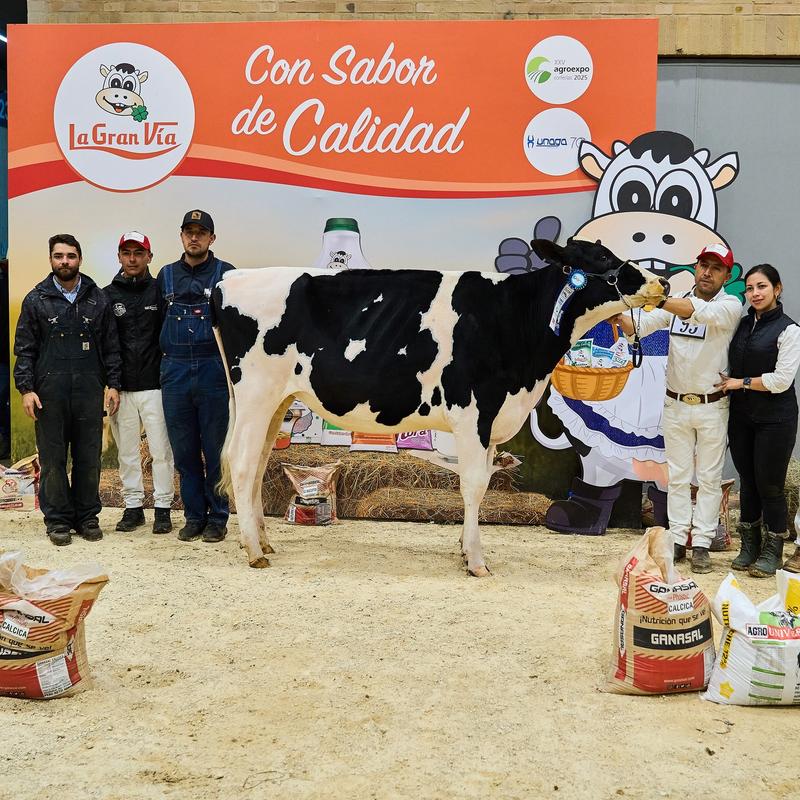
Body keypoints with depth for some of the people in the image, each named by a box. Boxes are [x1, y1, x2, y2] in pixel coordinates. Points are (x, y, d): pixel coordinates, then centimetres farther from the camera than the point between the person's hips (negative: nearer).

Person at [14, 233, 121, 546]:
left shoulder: (98, 299, 9)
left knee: (89, 457, 5)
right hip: (49, 390, -1)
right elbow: (24, 349, 5)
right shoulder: (36, 300, 6)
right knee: (52, 458, 3)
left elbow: (111, 347, 10)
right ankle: (58, 520, 13)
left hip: (89, 389, 1)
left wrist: (113, 384, 3)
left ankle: (87, 517, 17)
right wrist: (26, 388, -4)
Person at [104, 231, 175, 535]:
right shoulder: (107, 295, 7)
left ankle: (163, 507, 10)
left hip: (154, 385, -2)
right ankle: (133, 506, 18)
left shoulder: (160, 291, 2)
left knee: (161, 450, 1)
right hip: (120, 387, 2)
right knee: (127, 452, 8)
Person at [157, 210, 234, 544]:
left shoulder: (226, 274, 1)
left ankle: (217, 518, 12)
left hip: (214, 370, -3)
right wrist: (160, 363, 9)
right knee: (184, 451, 8)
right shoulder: (166, 275, 12)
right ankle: (194, 516, 18)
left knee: (216, 450, 2)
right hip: (175, 372, 3)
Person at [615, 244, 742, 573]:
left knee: (709, 478, 5)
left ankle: (701, 544, 13)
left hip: (712, 407, -3)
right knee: (677, 477, 9)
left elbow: (699, 312, -31)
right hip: (675, 404, 3)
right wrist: (617, 313, -34)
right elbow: (638, 327, -11)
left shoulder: (730, 306, -10)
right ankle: (677, 540, 17)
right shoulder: (674, 303, 2)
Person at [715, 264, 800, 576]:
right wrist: (727, 383, 2)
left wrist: (742, 383, -10)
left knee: (769, 484, 0)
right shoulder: (742, 324, 8)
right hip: (741, 416, 5)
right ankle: (749, 545, 24)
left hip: (774, 419, -5)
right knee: (747, 481, 12)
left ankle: (772, 550, 15)